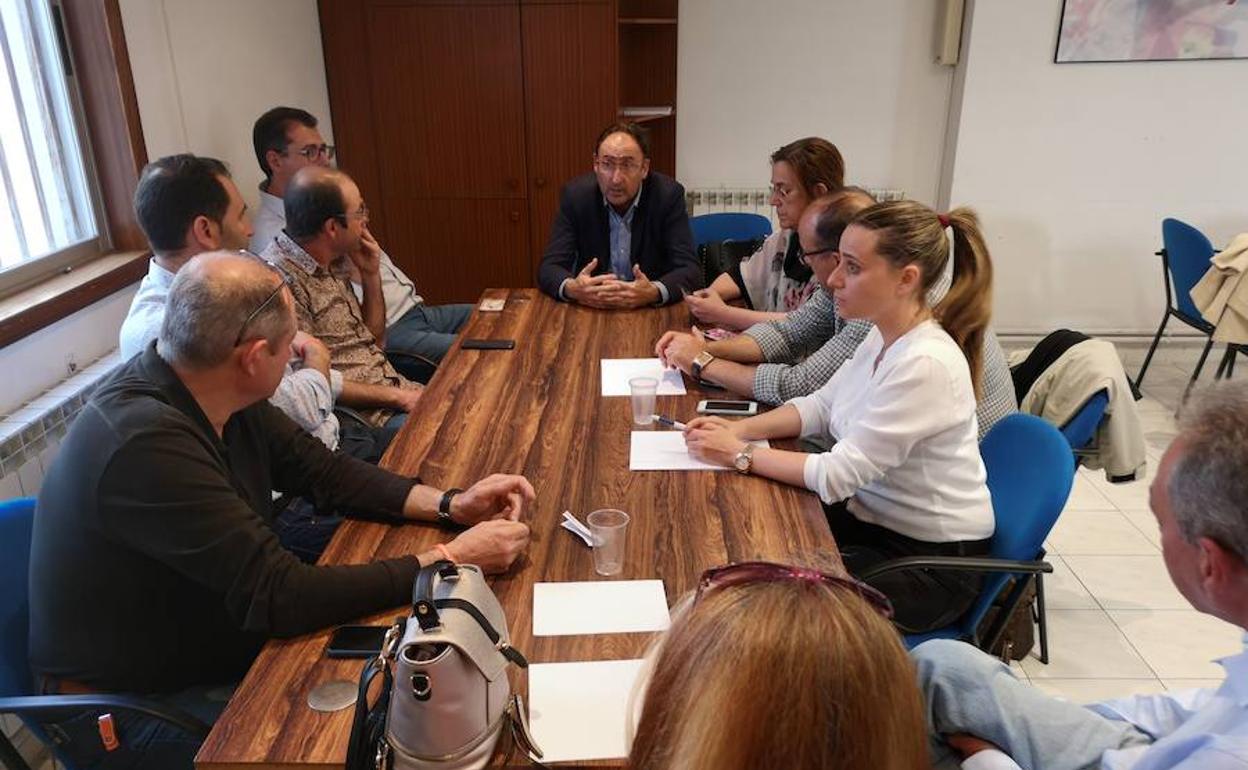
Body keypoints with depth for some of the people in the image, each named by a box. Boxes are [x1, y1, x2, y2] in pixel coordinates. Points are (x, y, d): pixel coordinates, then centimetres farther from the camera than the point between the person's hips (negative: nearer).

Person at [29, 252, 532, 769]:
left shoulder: (214, 394, -9)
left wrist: (449, 505, -9)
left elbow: (317, 468, 2)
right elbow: (280, 596, -33)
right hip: (133, 703, -7)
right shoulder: (146, 445, -34)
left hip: (215, 638, 8)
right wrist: (449, 561, -27)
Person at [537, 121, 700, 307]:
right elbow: (549, 267, -9)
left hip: (653, 313, 0)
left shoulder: (668, 195, -10)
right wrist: (571, 289, -31)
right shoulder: (576, 195, -7)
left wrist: (654, 293, -34)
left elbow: (690, 271, -14)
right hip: (590, 309, 0)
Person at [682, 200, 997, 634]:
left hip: (929, 561, -7)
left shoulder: (926, 365, -29)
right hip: (872, 515, 7)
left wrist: (741, 454, -18)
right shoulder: (884, 337, -2)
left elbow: (837, 475, -27)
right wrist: (741, 429, -9)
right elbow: (820, 406, 6)